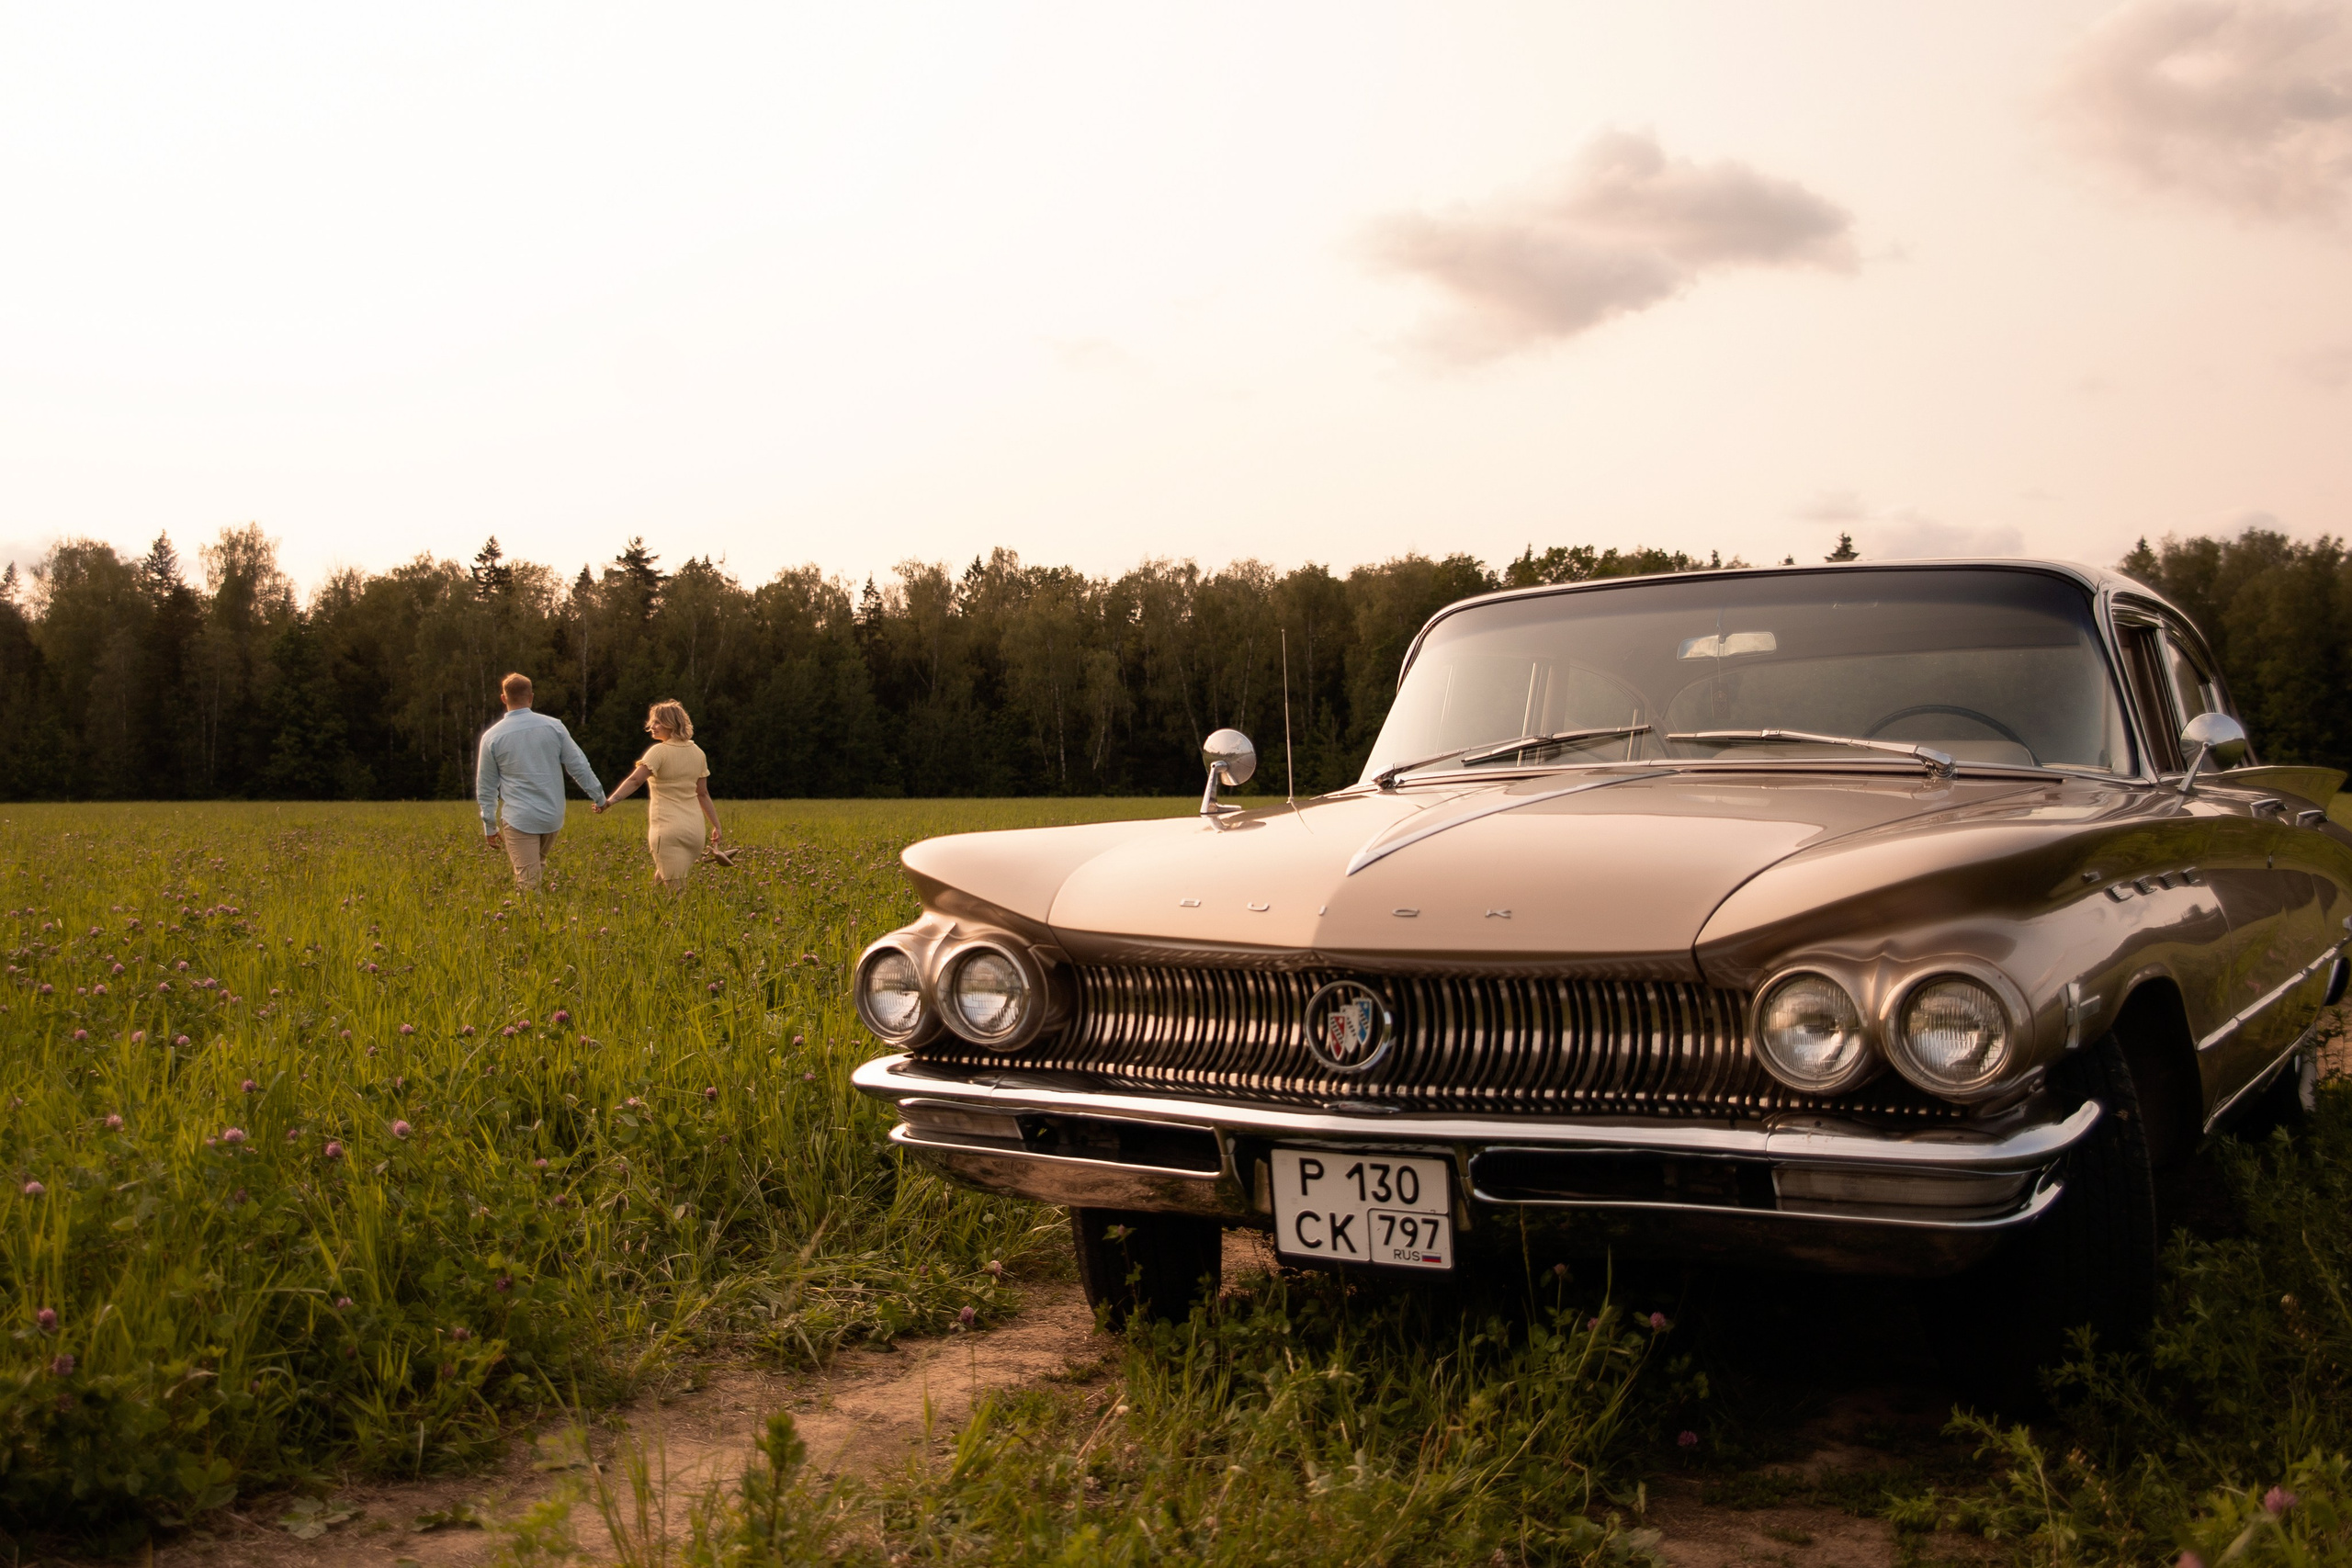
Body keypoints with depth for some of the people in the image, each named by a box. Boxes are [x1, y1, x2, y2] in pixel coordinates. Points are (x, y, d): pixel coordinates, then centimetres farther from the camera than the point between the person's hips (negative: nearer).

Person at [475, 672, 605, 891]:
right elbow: (579, 766, 3)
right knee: (538, 864, 26)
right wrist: (599, 797, 14)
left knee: (527, 883, -3)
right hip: (553, 817, 3)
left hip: (519, 820, -3)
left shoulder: (492, 737, -3)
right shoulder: (554, 727, -1)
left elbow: (486, 787, 4)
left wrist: (489, 827, 13)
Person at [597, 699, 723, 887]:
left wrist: (610, 800, -31)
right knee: (660, 882, 21)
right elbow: (703, 794, 11)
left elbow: (635, 779, -22)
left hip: (668, 828, -6)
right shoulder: (697, 753, 10)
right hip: (694, 829, 6)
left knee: (677, 892, -4)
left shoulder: (659, 751, -8)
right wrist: (716, 827, 15)